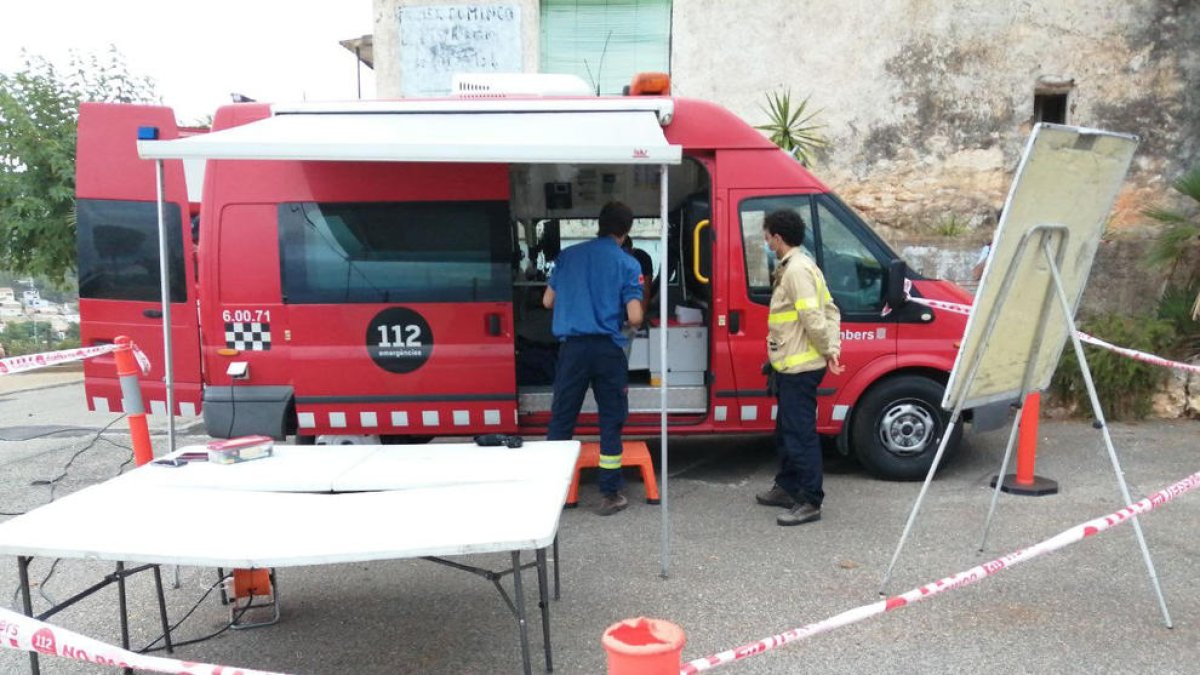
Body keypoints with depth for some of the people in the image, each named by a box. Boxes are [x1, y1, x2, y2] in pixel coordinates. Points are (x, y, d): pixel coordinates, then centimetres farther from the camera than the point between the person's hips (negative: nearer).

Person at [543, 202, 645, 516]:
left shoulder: (568, 255, 8)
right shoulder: (627, 263, -1)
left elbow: (548, 301, 13)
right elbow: (635, 318, -9)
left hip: (572, 346, 2)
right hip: (608, 348, -2)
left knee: (560, 419, 9)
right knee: (611, 421, 7)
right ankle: (609, 494, 12)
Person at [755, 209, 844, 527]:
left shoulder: (797, 269, -17)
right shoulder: (792, 267, 15)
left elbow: (813, 317, -23)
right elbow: (830, 309, 15)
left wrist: (829, 350, -15)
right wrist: (832, 346, 7)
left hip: (800, 367, -11)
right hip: (791, 365, 11)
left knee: (800, 433, -6)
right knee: (787, 429, 19)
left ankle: (810, 501, 0)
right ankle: (787, 487, 31)